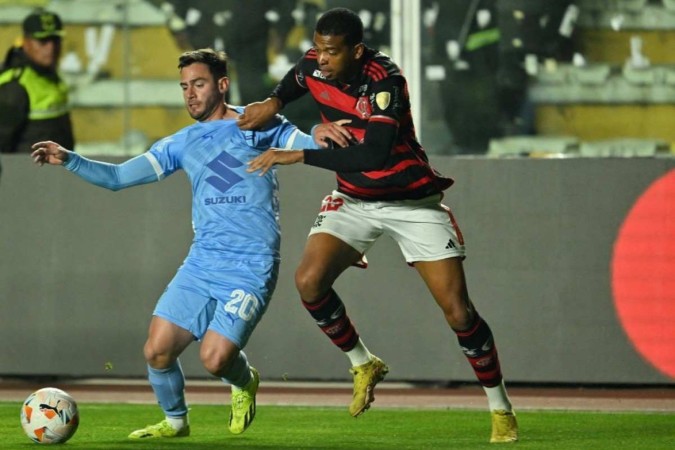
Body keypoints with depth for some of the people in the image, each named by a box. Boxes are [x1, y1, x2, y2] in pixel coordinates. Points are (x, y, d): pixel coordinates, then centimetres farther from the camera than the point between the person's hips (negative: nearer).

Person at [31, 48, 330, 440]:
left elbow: (304, 144, -4)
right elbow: (117, 177, 14)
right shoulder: (182, 144, 15)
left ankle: (246, 381, 20)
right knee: (157, 351, -7)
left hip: (251, 270, -5)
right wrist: (69, 160, 0)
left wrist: (321, 137, -28)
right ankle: (175, 421, 20)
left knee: (215, 358, -16)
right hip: (201, 263, 5)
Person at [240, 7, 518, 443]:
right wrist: (273, 103, -3)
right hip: (354, 201, 5)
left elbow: (374, 155, -40)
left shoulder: (384, 80, -29)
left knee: (458, 311, -9)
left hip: (412, 202, -5)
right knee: (309, 281, -19)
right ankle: (364, 365, 6)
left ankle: (501, 410, 9)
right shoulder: (313, 66, -9)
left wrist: (299, 155, -37)